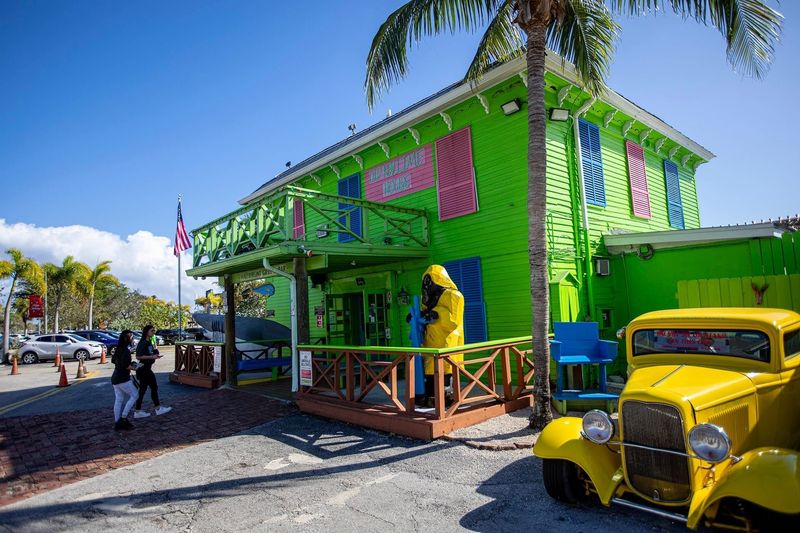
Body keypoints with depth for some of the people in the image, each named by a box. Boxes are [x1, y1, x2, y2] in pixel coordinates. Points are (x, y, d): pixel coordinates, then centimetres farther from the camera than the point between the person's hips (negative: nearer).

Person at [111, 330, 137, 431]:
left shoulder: (118, 349, 9)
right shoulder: (126, 351, -19)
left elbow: (113, 360, 23)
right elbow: (125, 366, -26)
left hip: (115, 378, 9)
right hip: (123, 379, -9)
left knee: (118, 400, 12)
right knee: (133, 396, 4)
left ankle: (117, 423, 16)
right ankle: (123, 418, 1)